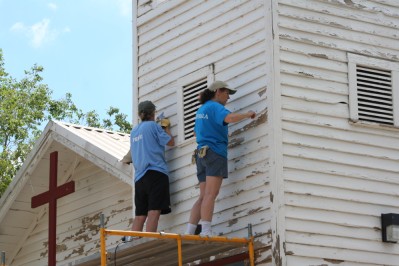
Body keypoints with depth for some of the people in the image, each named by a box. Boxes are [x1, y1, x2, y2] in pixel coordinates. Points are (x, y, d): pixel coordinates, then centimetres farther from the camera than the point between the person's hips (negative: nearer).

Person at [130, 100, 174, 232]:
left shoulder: (134, 131, 20)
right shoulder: (153, 126, 0)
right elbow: (170, 142, 2)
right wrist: (166, 127, 20)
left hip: (139, 177, 7)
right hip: (156, 172, -7)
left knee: (140, 214, 3)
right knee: (154, 211, -14)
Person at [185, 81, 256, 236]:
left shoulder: (201, 110, 22)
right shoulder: (215, 107, -5)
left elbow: (196, 133, 33)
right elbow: (229, 118, -26)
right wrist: (247, 115, -13)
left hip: (201, 153, 9)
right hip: (215, 153, -9)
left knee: (204, 196, 6)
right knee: (210, 194, -15)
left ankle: (189, 231, -3)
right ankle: (206, 232, -23)